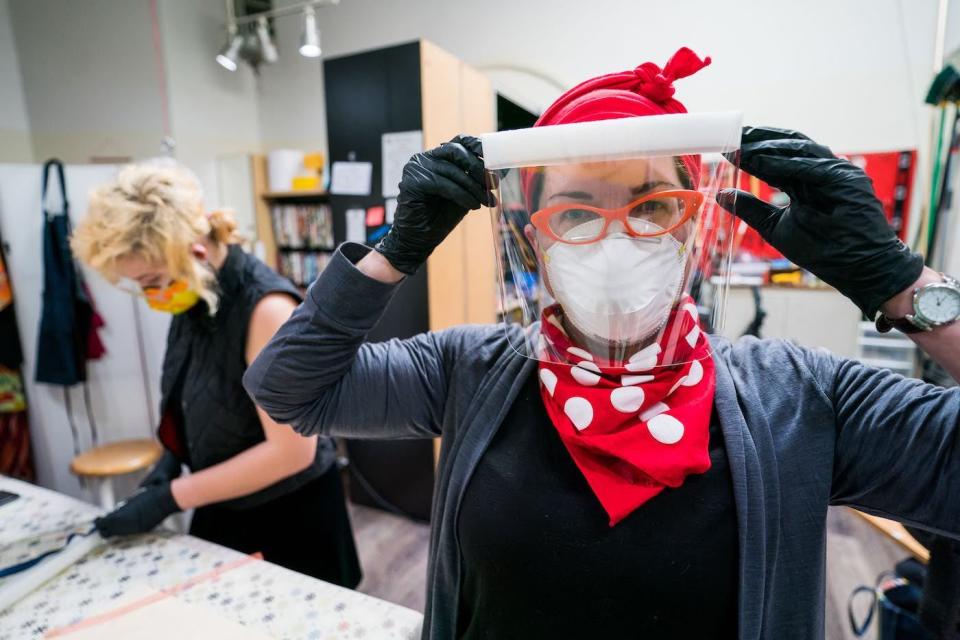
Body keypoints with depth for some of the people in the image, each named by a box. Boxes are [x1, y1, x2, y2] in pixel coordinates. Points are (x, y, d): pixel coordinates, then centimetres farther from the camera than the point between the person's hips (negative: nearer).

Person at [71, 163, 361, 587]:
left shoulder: (266, 307, -28)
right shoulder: (196, 295, -4)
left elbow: (293, 450, -27)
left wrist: (170, 497, -20)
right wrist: (171, 454, -3)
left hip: (289, 516, -7)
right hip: (222, 509, 7)